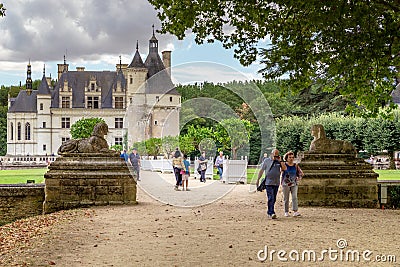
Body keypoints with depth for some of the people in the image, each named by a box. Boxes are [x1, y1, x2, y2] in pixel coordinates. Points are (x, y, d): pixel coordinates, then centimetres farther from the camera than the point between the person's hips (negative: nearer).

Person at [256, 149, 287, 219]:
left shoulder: (279, 162, 9)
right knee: (271, 198, -13)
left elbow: (285, 168, -5)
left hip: (276, 183, 4)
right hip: (268, 183, -4)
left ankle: (269, 212, 22)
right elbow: (261, 170, 5)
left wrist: (280, 161, -8)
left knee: (273, 199, 9)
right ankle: (272, 213, -17)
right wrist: (258, 179, 2)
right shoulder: (266, 161, 3)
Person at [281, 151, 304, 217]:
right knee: (286, 199, 3)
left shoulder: (296, 166, 6)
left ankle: (295, 212, -16)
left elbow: (300, 173, 16)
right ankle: (286, 212, 12)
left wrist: (299, 178, 5)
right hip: (285, 184, -1)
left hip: (294, 184, 1)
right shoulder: (284, 165, 0)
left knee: (294, 197, -11)